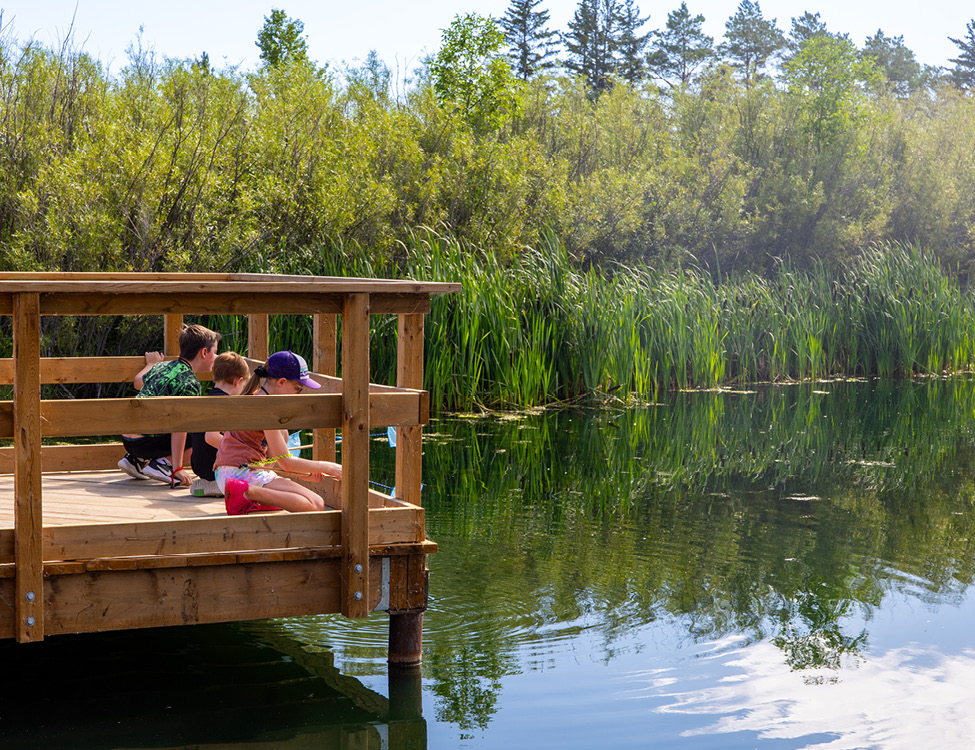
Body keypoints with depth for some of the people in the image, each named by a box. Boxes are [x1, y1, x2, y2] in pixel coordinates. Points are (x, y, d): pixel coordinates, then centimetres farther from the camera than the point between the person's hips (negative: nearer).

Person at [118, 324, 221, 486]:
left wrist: (151, 363, 58)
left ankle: (135, 460, 18)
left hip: (127, 439, 8)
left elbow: (137, 381, 37)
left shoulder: (163, 366, 15)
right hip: (145, 441, -8)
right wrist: (177, 468, -20)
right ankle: (162, 463, -10)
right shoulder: (190, 382, -10)